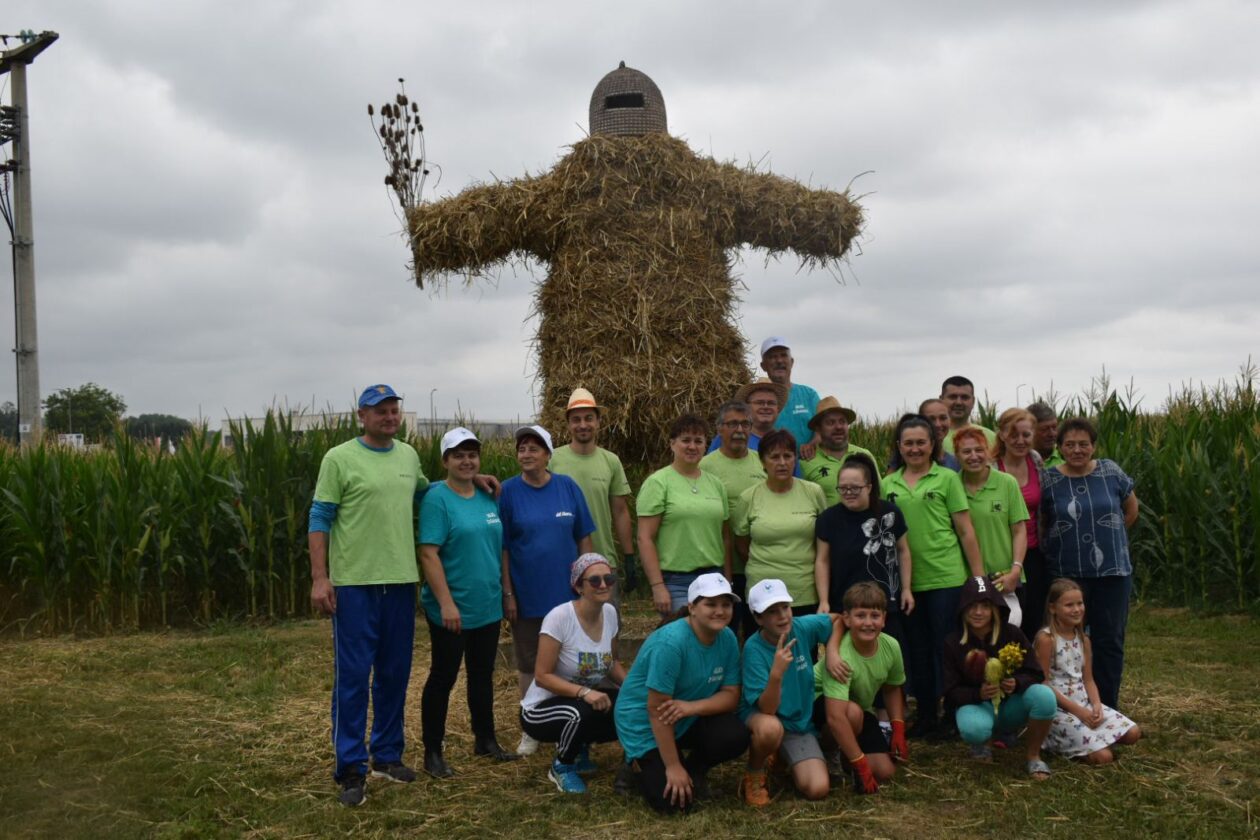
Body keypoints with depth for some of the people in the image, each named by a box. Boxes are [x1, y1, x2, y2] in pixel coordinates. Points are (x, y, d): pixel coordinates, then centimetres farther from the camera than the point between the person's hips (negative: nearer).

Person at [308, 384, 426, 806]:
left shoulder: (409, 456, 10)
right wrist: (319, 577, -13)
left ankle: (387, 756, 26)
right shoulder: (339, 458, -5)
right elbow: (320, 518, -6)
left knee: (395, 674, 12)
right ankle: (351, 769, 6)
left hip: (400, 582, 5)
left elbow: (424, 490, 29)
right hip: (355, 583, -5)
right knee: (353, 677, -2)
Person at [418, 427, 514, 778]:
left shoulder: (488, 498, 7)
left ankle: (485, 739, 32)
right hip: (451, 610, -6)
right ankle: (433, 752, 14)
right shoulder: (437, 499, -13)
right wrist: (447, 603, -22)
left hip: (488, 606, 7)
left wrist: (507, 592, 13)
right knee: (443, 677, 3)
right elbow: (428, 554, -18)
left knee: (483, 675, 18)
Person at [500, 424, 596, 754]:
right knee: (528, 662, 11)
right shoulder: (509, 491, -7)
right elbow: (502, 547, -5)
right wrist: (508, 593, -8)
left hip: (567, 592, 1)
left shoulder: (568, 487, -3)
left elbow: (583, 538, 3)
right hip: (527, 595, -1)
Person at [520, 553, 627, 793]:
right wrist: (584, 692, -36)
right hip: (542, 709, -7)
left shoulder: (610, 613, -4)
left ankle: (578, 748, 10)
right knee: (583, 713, -38)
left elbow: (612, 662, 10)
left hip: (587, 701, 7)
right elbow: (542, 676, -23)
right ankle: (561, 766, -4)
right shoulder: (559, 617, -24)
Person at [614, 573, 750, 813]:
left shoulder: (728, 639, -8)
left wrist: (692, 707, -28)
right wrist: (673, 767, -22)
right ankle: (642, 762, 15)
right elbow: (657, 710, -27)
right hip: (644, 725, -6)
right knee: (675, 801, -17)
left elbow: (731, 695, -7)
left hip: (689, 720, 6)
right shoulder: (671, 642, -30)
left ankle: (694, 770, 9)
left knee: (736, 736, -22)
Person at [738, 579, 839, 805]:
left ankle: (783, 759, 19)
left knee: (818, 789, -15)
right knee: (770, 728, -41)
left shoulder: (803, 627, -13)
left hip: (801, 722, 4)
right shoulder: (754, 648, -23)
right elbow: (767, 709, -28)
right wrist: (776, 673, -45)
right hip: (760, 717, -4)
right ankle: (754, 775, -8)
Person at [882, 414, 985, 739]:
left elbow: (965, 530, -1)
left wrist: (979, 577, -4)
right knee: (918, 649, 11)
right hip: (907, 580, 3)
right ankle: (925, 715, 22)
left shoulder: (947, 479, 0)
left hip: (946, 577, -3)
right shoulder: (888, 485, 8)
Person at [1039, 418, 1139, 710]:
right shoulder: (1048, 479, -3)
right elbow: (1042, 524, 10)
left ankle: (1107, 709, 18)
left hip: (1112, 572, 1)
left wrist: (1108, 538, 11)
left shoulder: (1111, 472, 0)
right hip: (1065, 574, -1)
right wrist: (1053, 549, 2)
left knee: (1109, 642, 7)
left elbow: (1131, 510, 14)